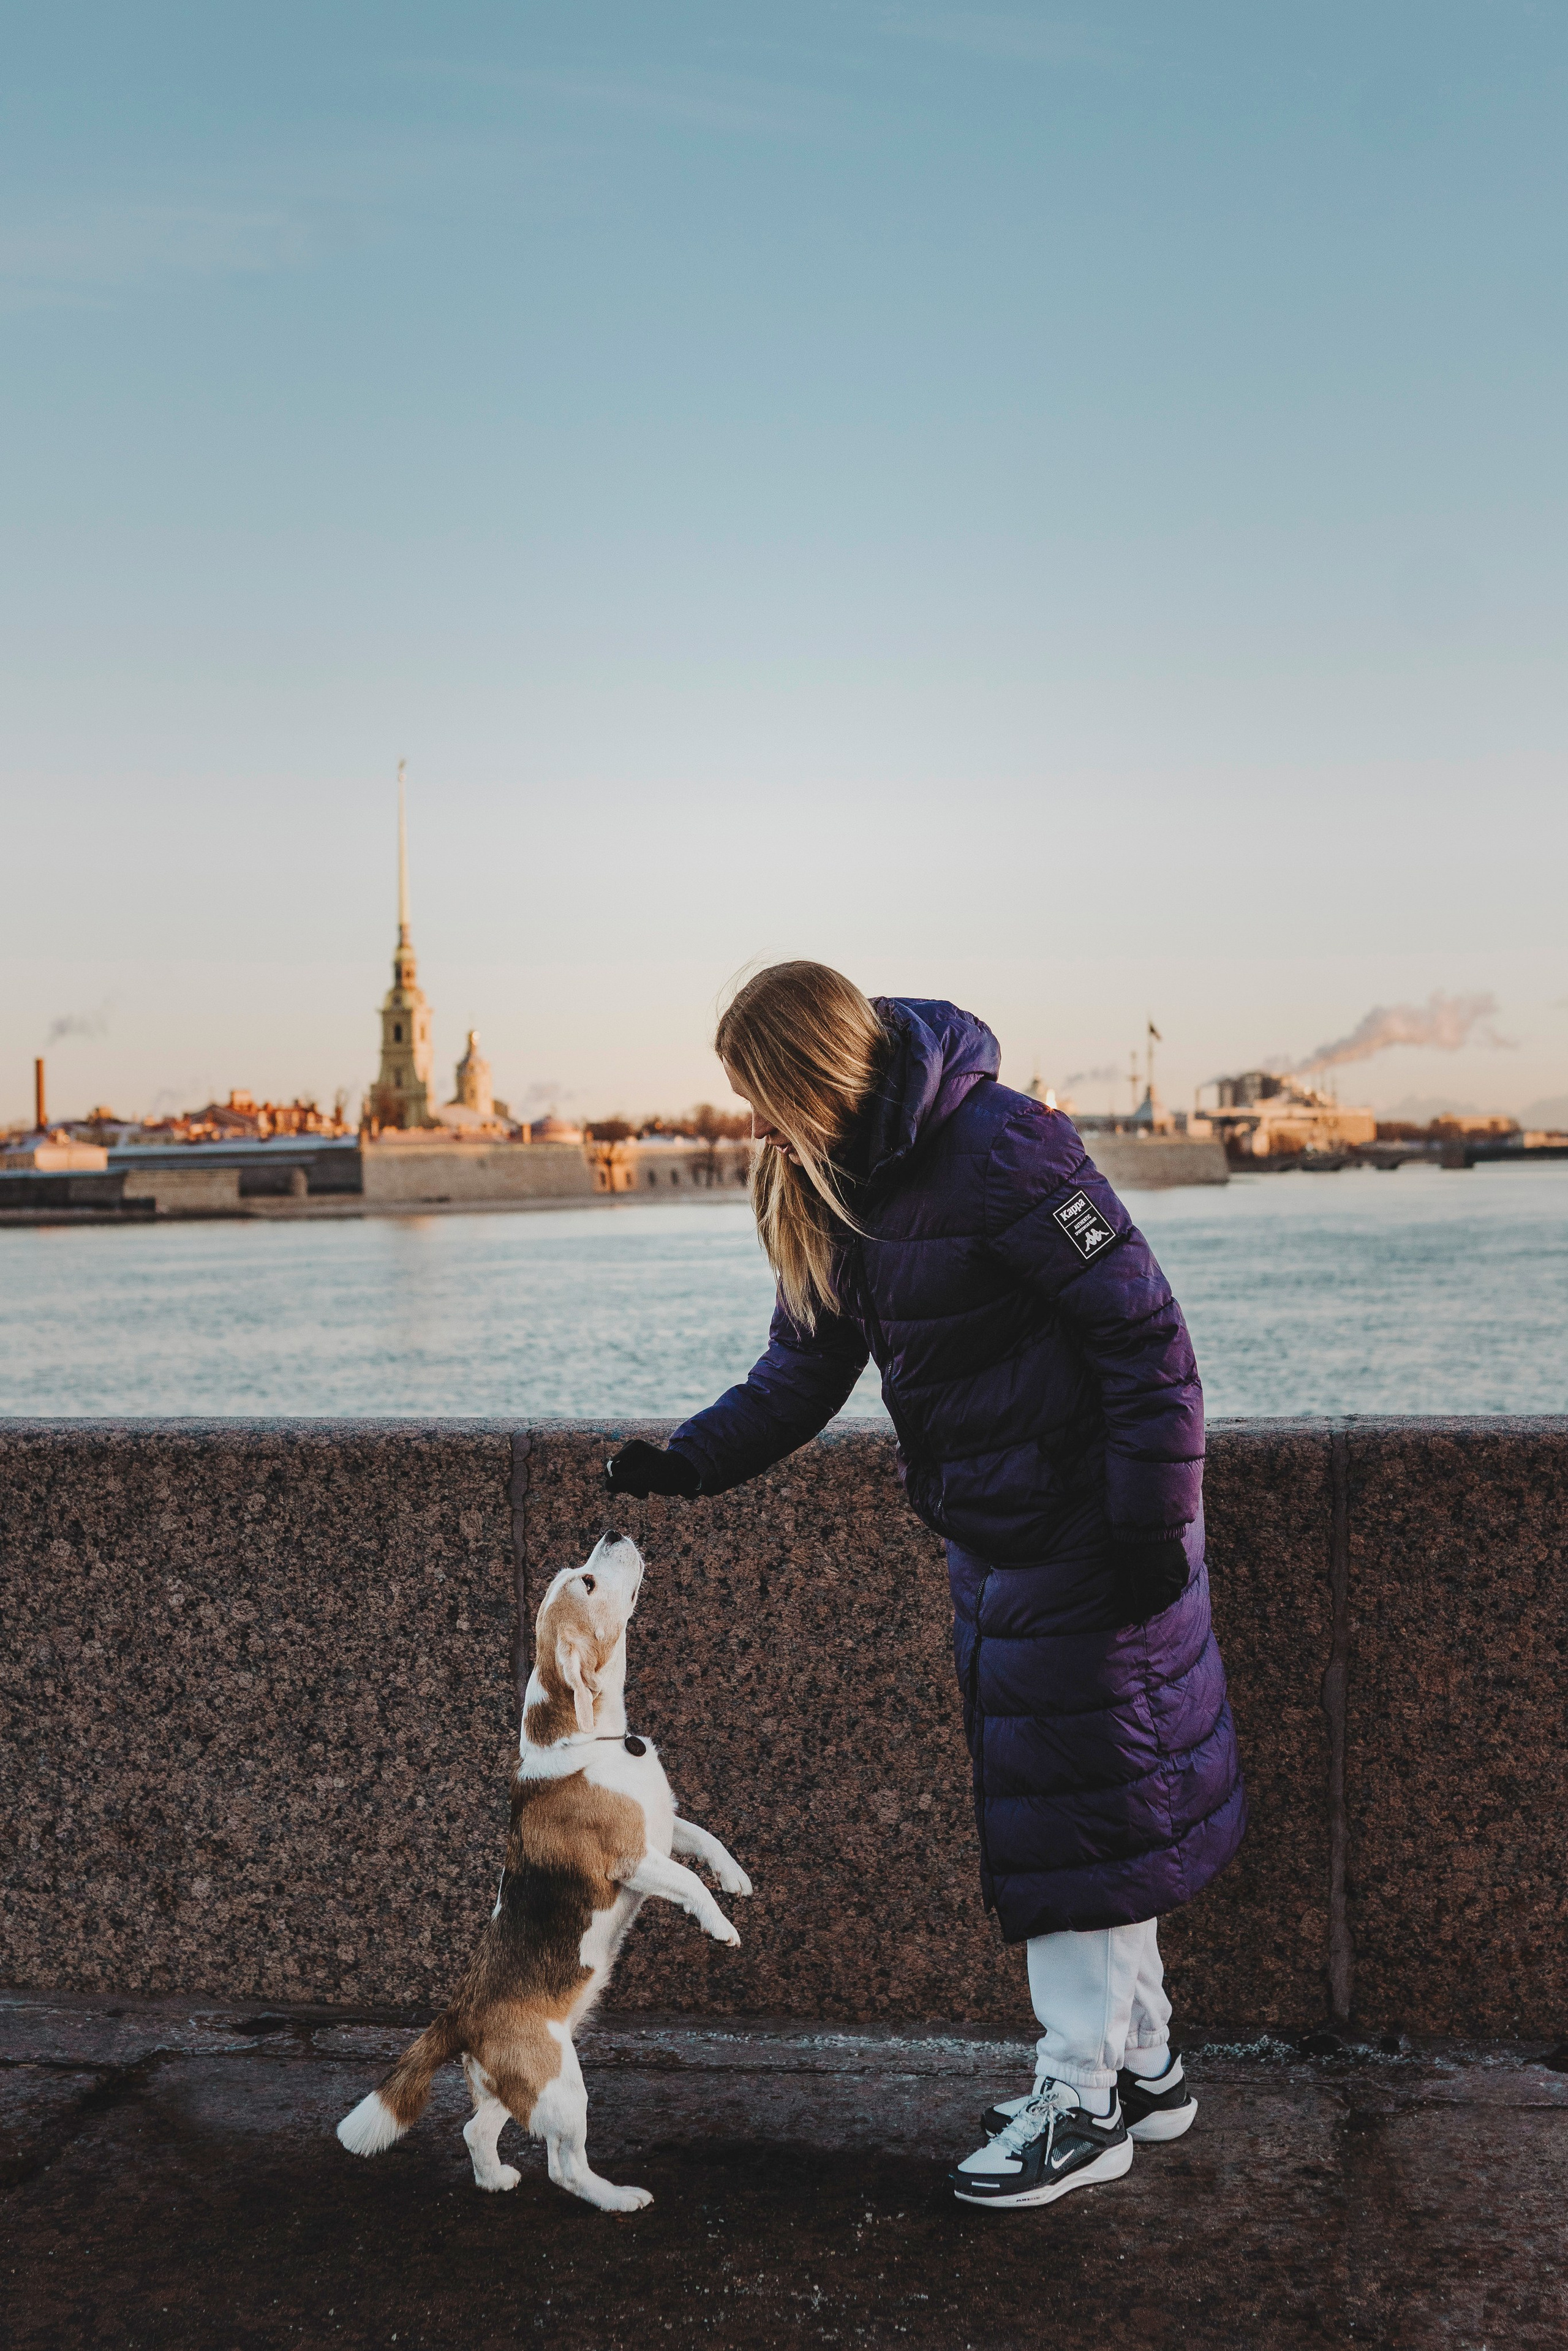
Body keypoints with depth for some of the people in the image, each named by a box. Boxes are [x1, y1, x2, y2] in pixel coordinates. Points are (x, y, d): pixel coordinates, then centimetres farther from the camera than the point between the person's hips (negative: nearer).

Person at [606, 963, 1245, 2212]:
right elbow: (805, 1370, 7)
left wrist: (1153, 1518, -20)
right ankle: (1143, 2067, 28)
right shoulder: (828, 1185, 3)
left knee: (1077, 1803, -2)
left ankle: (1083, 2105, 11)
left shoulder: (1001, 1149, -23)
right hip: (993, 1535, 9)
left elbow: (1146, 1330, -20)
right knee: (1040, 1795, 15)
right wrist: (692, 1460, -7)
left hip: (1084, 1532, -9)